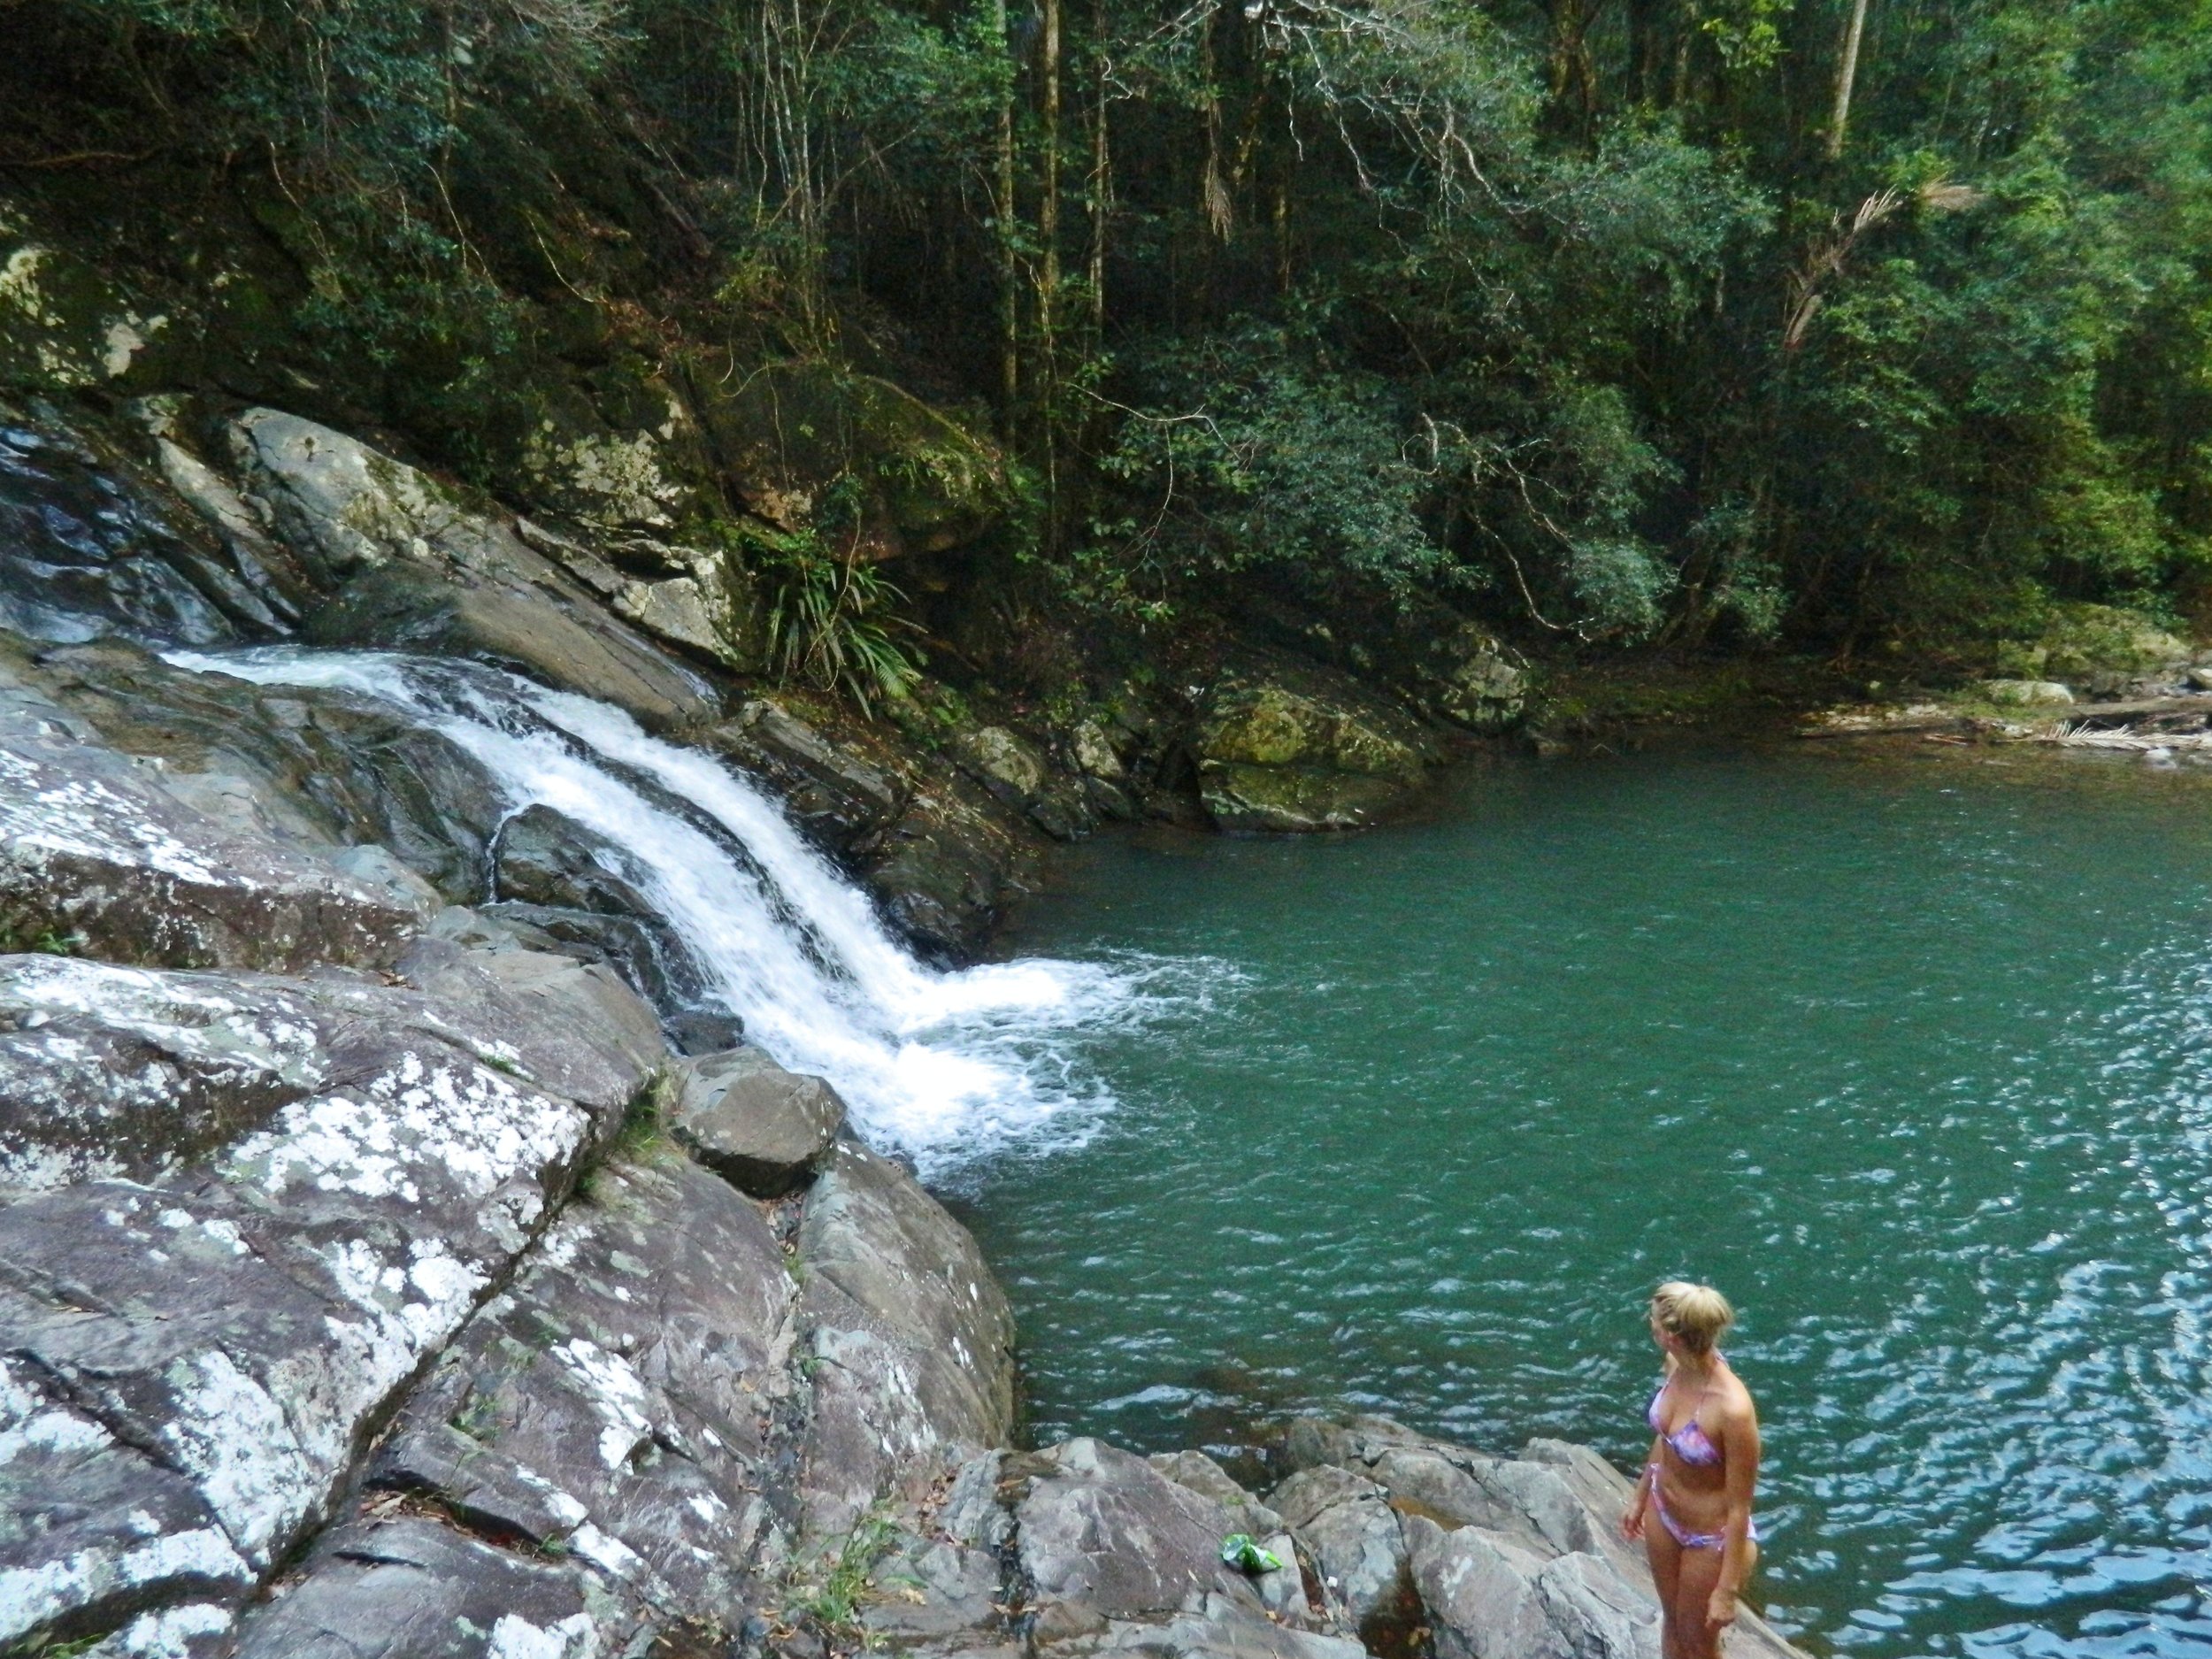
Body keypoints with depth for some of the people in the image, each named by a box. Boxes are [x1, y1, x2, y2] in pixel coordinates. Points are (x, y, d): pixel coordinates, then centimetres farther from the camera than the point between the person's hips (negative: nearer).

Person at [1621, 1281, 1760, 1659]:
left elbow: (1739, 1508, -26)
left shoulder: (1732, 1409, -37)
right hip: (1662, 1515, 6)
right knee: (1673, 1621, 28)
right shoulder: (1677, 1365, -15)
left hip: (1710, 1540, -6)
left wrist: (1727, 1590, -17)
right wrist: (1640, 1498, 17)